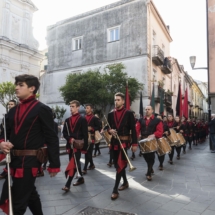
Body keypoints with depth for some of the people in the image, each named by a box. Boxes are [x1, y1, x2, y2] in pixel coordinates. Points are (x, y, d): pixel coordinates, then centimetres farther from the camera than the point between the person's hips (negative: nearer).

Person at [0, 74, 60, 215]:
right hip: (14, 160, 7)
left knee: (18, 203, 2)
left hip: (29, 161, -7)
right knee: (30, 193, 24)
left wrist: (54, 164, -13)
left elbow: (52, 138, -13)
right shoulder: (13, 111, 10)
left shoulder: (42, 110, -11)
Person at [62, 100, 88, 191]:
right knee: (75, 163, 15)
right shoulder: (67, 120, 11)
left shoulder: (83, 119, -4)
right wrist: (70, 139, -11)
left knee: (73, 164, -9)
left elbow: (85, 135, -6)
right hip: (70, 145, 6)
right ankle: (81, 178, 32)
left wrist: (85, 147, -10)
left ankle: (67, 185, -6)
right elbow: (64, 133, 10)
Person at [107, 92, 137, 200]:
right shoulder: (111, 114, 7)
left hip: (124, 141, -5)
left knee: (120, 165, -8)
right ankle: (125, 182, 37)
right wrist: (110, 130, -12)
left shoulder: (129, 113, -5)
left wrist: (134, 143, -9)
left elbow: (133, 129, -6)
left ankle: (115, 190, 0)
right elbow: (108, 127, 12)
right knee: (117, 164, 15)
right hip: (114, 142, 6)